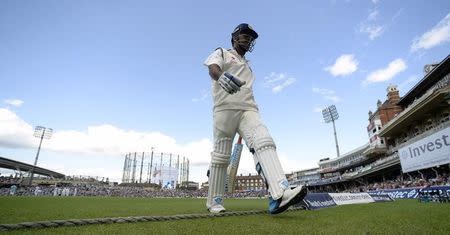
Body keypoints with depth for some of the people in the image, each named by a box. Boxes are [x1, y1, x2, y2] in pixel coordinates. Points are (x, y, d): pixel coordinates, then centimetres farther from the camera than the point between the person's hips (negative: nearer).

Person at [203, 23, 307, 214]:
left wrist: (243, 131, 25)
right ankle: (214, 202, 8)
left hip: (248, 109, 5)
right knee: (221, 156, -5)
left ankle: (279, 195, -35)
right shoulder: (222, 53, 16)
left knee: (264, 142, -21)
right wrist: (221, 76, -36)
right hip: (225, 108, -4)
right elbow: (213, 68, -8)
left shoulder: (247, 65, 34)